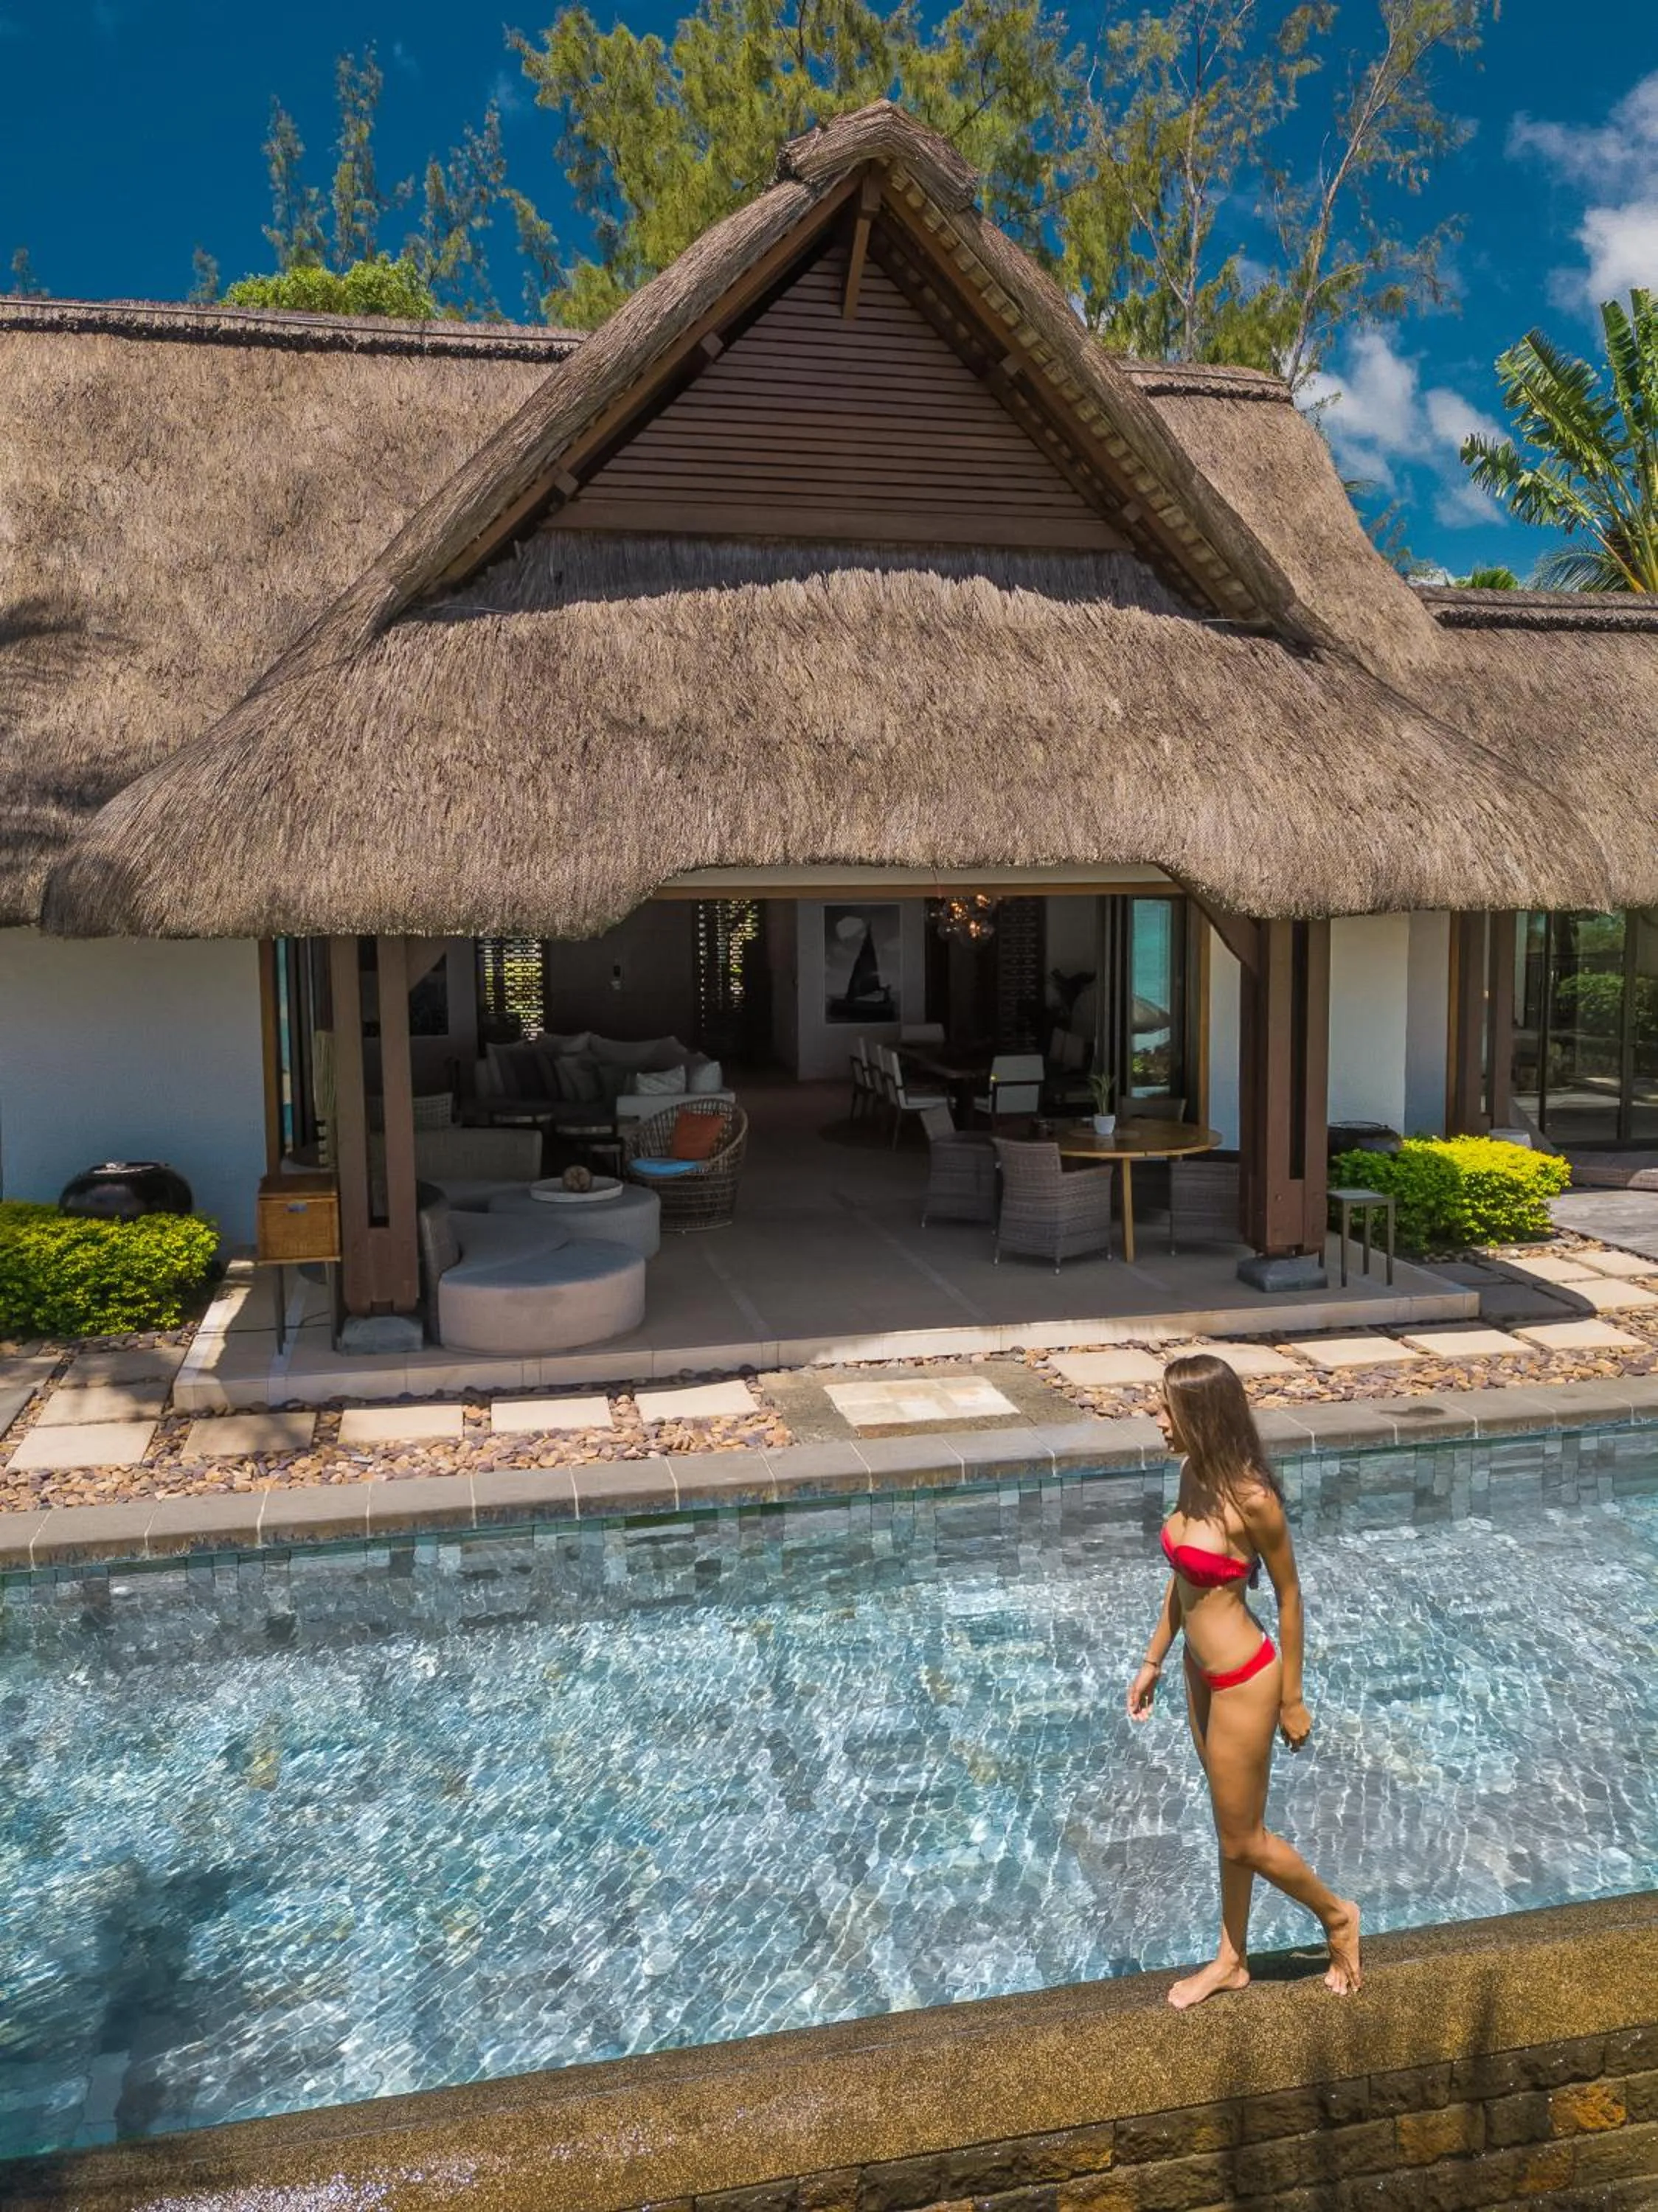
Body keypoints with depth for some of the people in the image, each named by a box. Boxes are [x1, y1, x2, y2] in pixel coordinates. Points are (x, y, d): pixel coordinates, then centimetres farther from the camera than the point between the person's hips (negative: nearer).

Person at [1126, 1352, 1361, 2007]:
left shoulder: (1252, 1499, -26)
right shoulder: (1192, 1474, -3)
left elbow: (1289, 1596, -15)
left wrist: (1292, 1700, -7)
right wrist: (1153, 1662, 14)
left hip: (1242, 1681, -8)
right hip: (1202, 1673, 8)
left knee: (1243, 1840, 10)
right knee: (1233, 1828, 23)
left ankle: (1336, 1915, 35)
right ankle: (1232, 1960, 39)